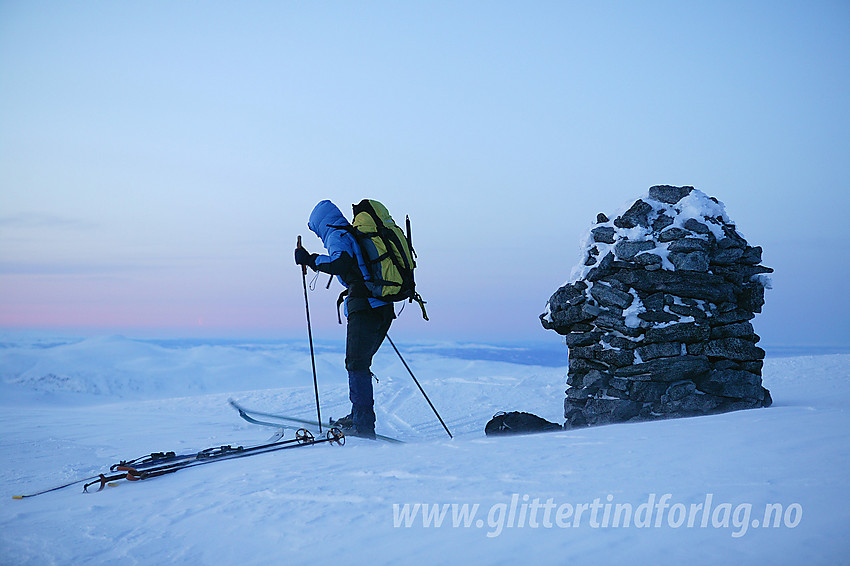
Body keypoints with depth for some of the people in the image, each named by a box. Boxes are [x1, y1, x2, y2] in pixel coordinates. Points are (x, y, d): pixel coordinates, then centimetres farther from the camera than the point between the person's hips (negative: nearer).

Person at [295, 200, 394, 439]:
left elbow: (341, 264, -22)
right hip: (385, 308, 9)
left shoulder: (337, 236, -2)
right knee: (360, 362, 17)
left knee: (357, 364, -8)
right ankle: (358, 416, 23)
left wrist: (311, 260, -14)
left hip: (364, 307, -9)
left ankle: (364, 425, -11)